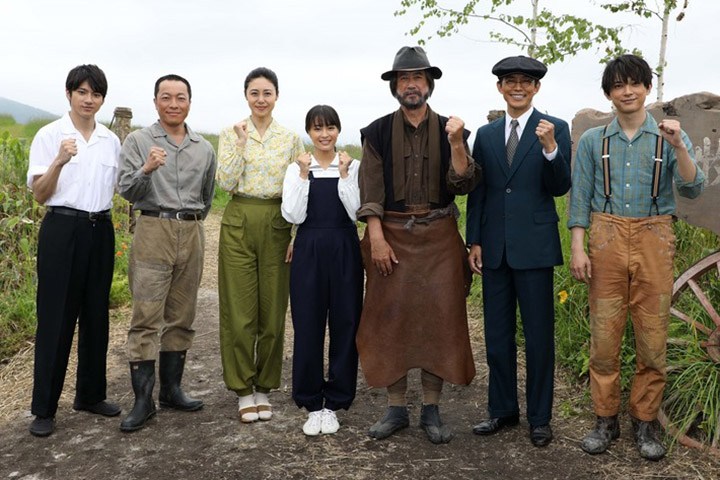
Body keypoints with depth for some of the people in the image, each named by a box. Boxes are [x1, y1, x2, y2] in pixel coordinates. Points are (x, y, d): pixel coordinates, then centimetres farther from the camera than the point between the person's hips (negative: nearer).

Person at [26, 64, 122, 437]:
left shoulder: (110, 140, 10)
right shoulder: (50, 135, -3)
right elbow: (39, 194, -8)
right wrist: (59, 161, -23)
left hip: (100, 231, 5)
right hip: (62, 230, -4)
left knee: (96, 315, 11)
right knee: (56, 318, -1)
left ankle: (90, 394, 25)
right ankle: (44, 408, 10)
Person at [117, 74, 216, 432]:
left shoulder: (205, 149, 13)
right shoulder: (138, 141, 3)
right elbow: (127, 191, -5)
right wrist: (146, 169, -22)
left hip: (192, 234, 4)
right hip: (153, 231, -4)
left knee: (181, 318, 9)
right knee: (146, 319, -6)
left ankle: (171, 389, 19)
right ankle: (143, 400, -1)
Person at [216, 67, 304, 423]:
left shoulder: (291, 138, 6)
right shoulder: (231, 134, 3)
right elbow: (225, 184, -7)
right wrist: (241, 143, -13)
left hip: (276, 224, 1)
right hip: (239, 223, -1)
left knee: (273, 310, 5)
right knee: (239, 310, 1)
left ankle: (264, 388, 20)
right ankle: (243, 390, 16)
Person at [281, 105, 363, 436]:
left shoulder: (353, 166, 4)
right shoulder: (296, 169, 4)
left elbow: (356, 212, -6)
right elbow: (293, 216, -7)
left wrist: (344, 175, -12)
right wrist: (304, 176, -11)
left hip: (345, 252, 0)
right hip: (308, 251, 0)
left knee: (345, 324, 4)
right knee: (308, 326, 4)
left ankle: (334, 402, 19)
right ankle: (311, 404, 19)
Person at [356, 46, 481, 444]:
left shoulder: (449, 130, 6)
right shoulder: (378, 132, 4)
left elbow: (463, 185, -4)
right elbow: (370, 191, -1)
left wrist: (456, 144, -16)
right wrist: (376, 238, -10)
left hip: (439, 237, 1)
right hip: (392, 236, 0)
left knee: (439, 318, 2)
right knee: (390, 318, 2)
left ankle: (431, 410, 15)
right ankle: (396, 408, 16)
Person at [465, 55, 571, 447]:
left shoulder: (555, 129, 0)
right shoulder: (486, 134, 10)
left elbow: (560, 188, -7)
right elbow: (476, 192, 11)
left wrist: (550, 148, -22)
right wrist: (474, 242, 6)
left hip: (534, 247, -4)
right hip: (494, 249, 4)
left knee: (539, 337, 5)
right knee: (497, 335, 12)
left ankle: (539, 418, 19)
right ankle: (502, 410, 27)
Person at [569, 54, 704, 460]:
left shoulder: (669, 137, 7)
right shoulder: (592, 141, 8)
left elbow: (693, 189, -4)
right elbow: (580, 198, 7)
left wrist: (679, 148, -19)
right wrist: (578, 248, -1)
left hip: (654, 240, 0)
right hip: (606, 237, 0)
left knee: (653, 336, 1)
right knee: (604, 335, 0)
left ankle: (645, 421, 17)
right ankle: (606, 419, 14)